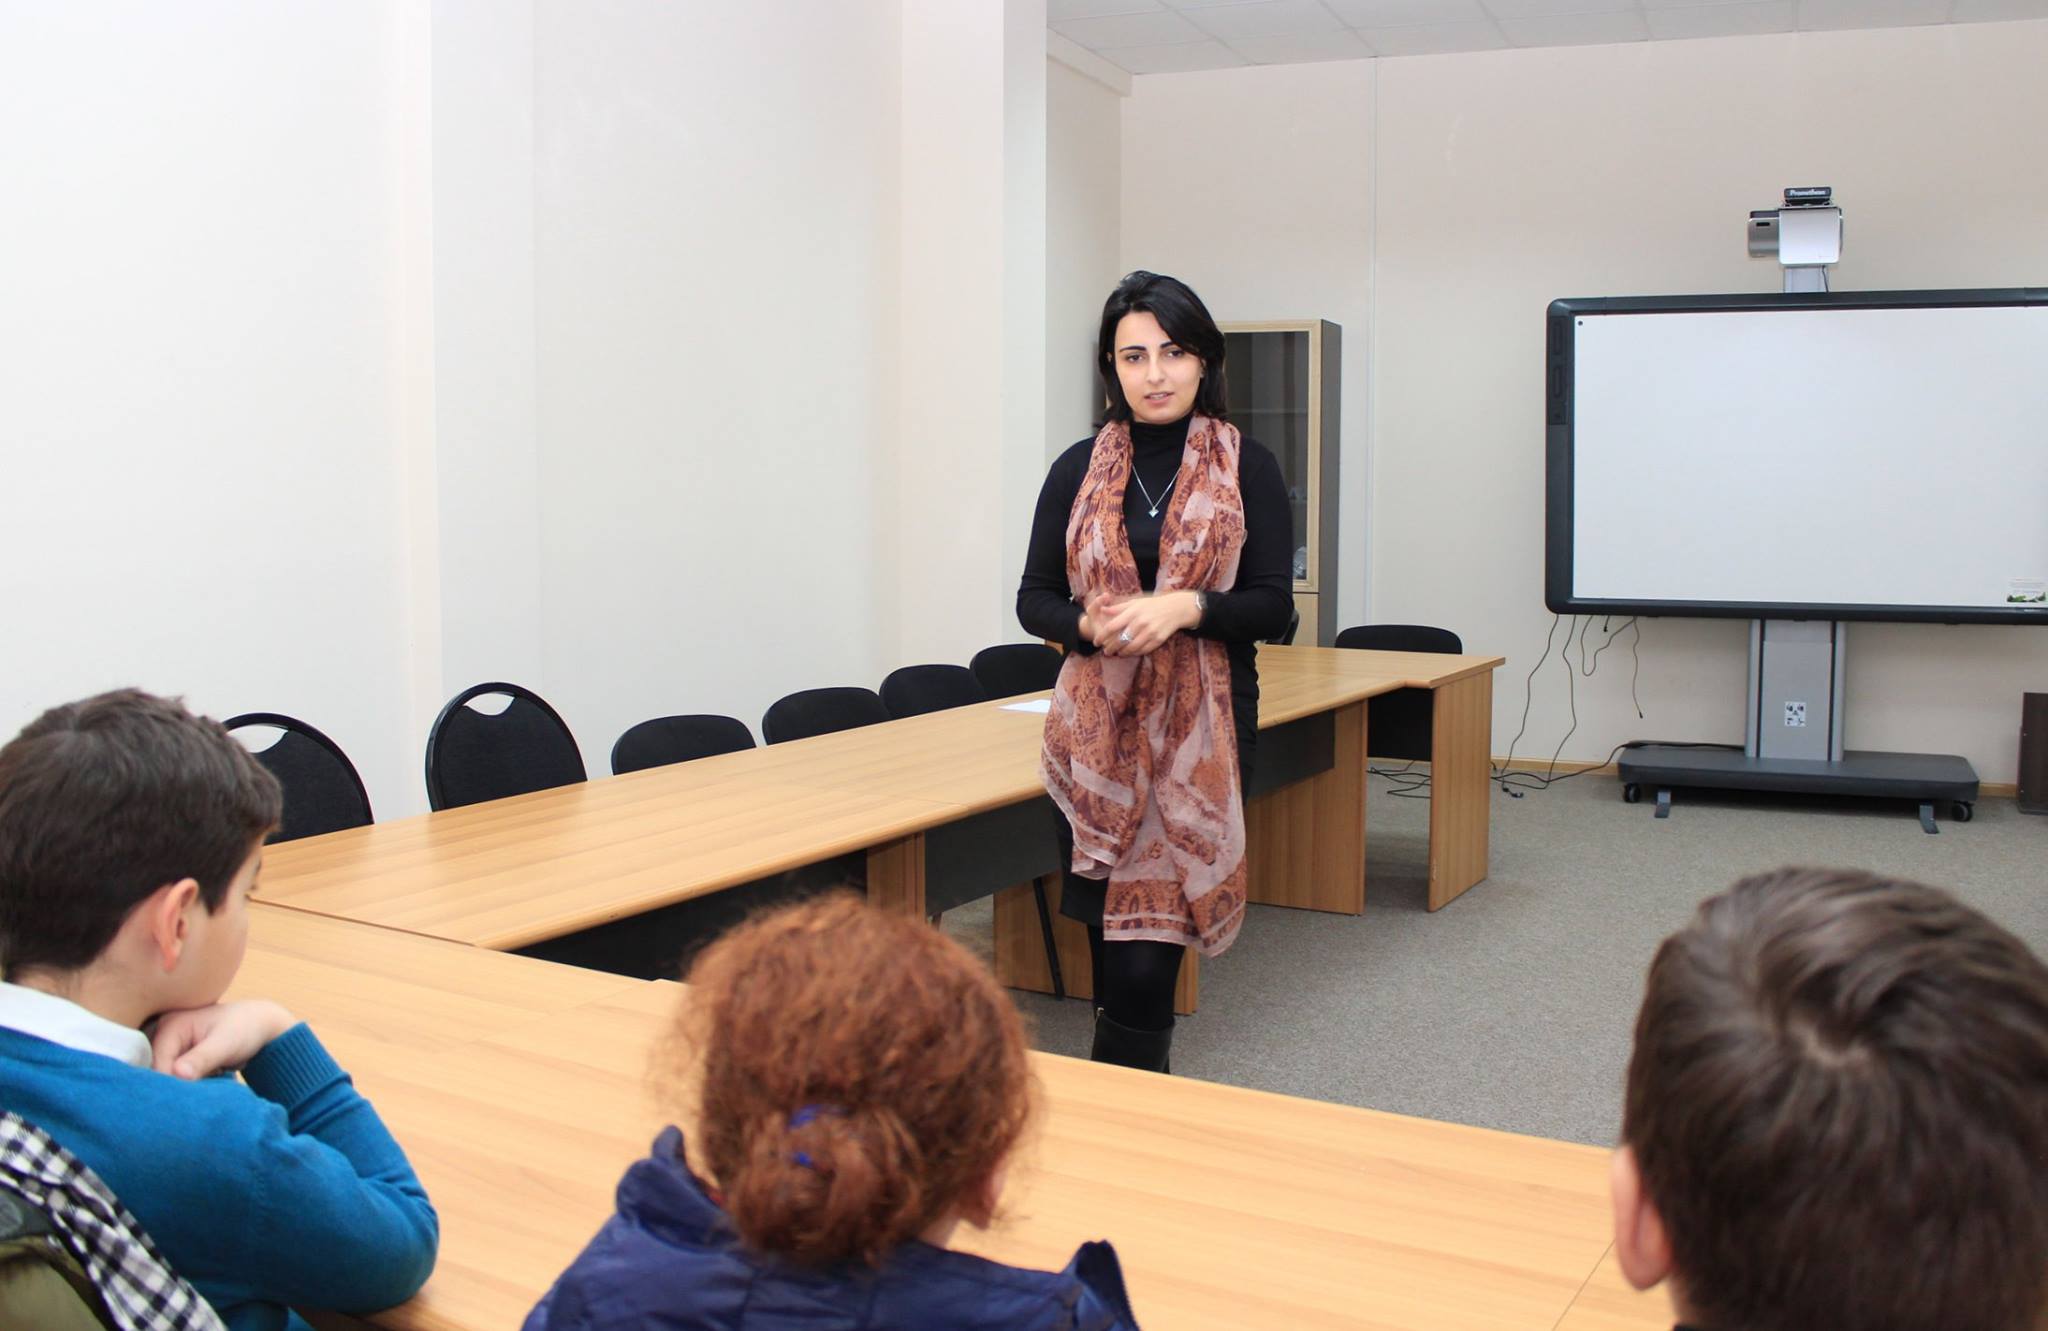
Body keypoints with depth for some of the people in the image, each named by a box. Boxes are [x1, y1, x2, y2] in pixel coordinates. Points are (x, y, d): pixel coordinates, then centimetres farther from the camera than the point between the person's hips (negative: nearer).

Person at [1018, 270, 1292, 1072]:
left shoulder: (1247, 469, 2)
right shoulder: (1079, 470, 8)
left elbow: (1273, 607, -2)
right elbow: (1034, 599, 7)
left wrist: (1185, 609, -20)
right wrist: (1091, 626, -15)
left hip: (1203, 731, -2)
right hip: (1094, 732, 2)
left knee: (1147, 951, -6)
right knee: (1107, 932, 6)